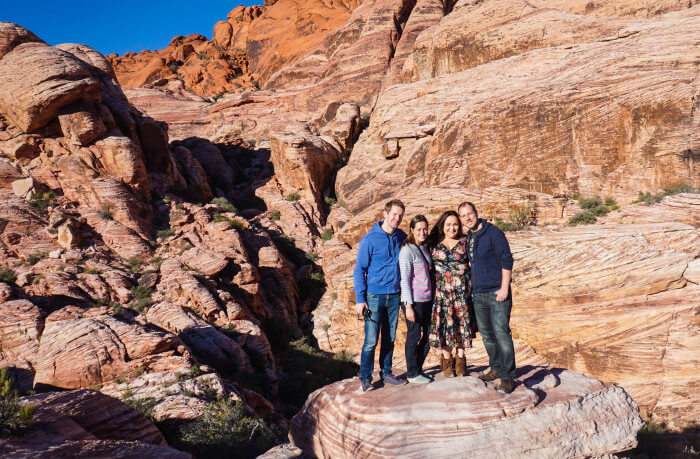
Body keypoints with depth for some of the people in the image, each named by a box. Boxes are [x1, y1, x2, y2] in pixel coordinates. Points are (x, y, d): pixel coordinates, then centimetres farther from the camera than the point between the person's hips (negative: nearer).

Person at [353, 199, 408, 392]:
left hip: (394, 296, 5)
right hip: (374, 296, -5)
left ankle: (386, 373, 25)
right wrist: (360, 299, -10)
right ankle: (365, 378, 7)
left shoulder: (402, 238, 6)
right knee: (371, 340, -5)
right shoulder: (369, 240, -7)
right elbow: (359, 270, -5)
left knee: (389, 338, 12)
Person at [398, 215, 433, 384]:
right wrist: (408, 306, -17)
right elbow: (404, 280, -14)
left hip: (427, 300, 8)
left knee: (428, 335, 12)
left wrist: (432, 297, 16)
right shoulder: (407, 251, -12)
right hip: (413, 300, -8)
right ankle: (412, 373, 15)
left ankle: (418, 368, 27)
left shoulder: (425, 249, 12)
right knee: (414, 336, 1)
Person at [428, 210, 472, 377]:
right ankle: (446, 361, 13)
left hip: (461, 291, 0)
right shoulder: (435, 244, 7)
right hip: (441, 291, 0)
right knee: (444, 324, 0)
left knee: (460, 324, 1)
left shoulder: (464, 243, 6)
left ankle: (460, 360, 14)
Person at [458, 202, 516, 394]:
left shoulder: (493, 233, -10)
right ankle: (496, 369, 27)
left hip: (496, 293, -8)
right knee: (486, 334, 13)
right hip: (478, 295, 8)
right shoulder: (469, 238, 12)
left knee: (501, 333, -10)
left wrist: (504, 288, -17)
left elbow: (506, 260, -12)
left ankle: (508, 377, -4)